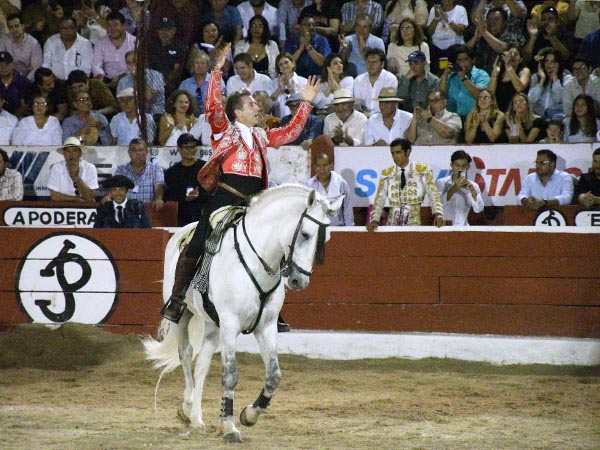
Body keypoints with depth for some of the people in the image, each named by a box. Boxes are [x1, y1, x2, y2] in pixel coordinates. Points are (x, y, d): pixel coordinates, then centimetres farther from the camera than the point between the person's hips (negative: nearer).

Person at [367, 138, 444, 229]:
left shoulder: (422, 170, 5)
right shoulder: (386, 174, 10)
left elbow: (433, 194, -4)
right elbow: (379, 200, 5)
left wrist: (438, 214, -20)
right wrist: (374, 220, -11)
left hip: (414, 222, -2)